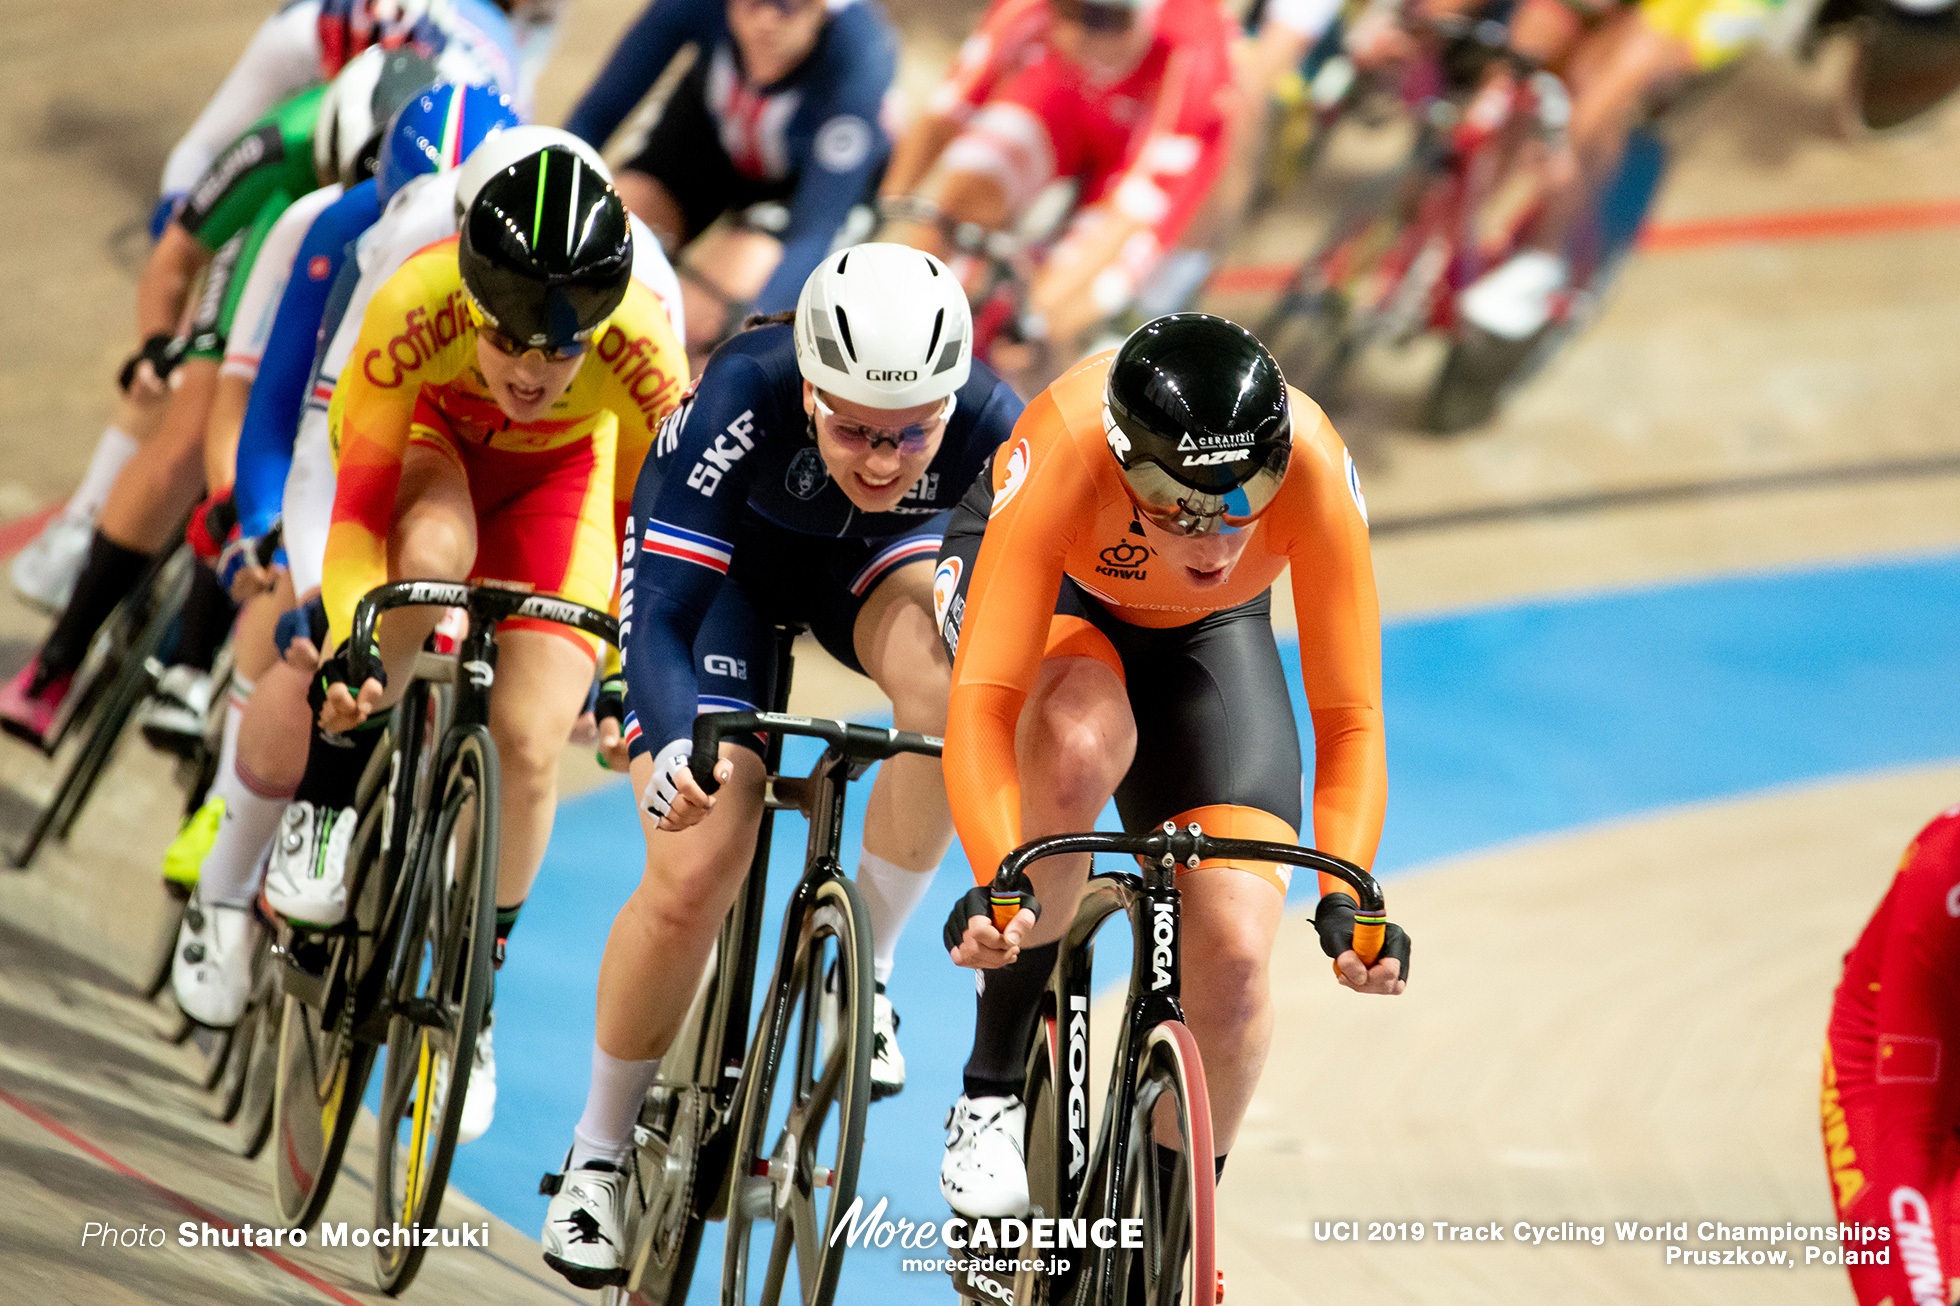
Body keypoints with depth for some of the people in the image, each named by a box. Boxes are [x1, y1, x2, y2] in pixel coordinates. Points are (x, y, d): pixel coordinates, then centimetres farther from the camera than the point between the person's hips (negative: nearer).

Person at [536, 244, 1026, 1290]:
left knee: (948, 687, -34)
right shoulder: (745, 398, -39)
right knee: (696, 870, -16)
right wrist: (676, 745, -59)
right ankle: (597, 1156, 7)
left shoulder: (991, 427, -34)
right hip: (730, 557, -2)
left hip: (879, 561, 2)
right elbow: (659, 618, -40)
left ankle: (863, 968, -11)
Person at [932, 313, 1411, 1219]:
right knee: (1082, 746, -38)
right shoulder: (1065, 455, -42)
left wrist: (1346, 895, -45)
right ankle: (991, 1093, -20)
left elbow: (1349, 719, -31)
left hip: (1207, 634, 2)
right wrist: (995, 883, -57)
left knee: (1235, 950, -15)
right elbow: (983, 703, -44)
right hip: (1048, 594, -2)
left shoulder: (1311, 469, -37)